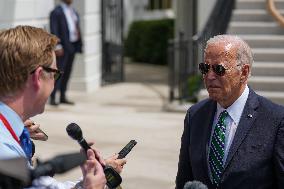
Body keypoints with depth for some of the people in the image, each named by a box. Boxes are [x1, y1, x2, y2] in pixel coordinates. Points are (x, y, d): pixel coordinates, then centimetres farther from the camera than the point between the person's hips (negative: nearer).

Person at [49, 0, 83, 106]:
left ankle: (63, 97, 14)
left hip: (72, 46, 7)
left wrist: (79, 44, 12)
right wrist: (58, 46, -20)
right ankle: (52, 98, -7)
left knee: (67, 73, 9)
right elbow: (54, 31, -12)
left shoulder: (74, 12, 17)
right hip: (63, 47, -7)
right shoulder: (56, 12, -6)